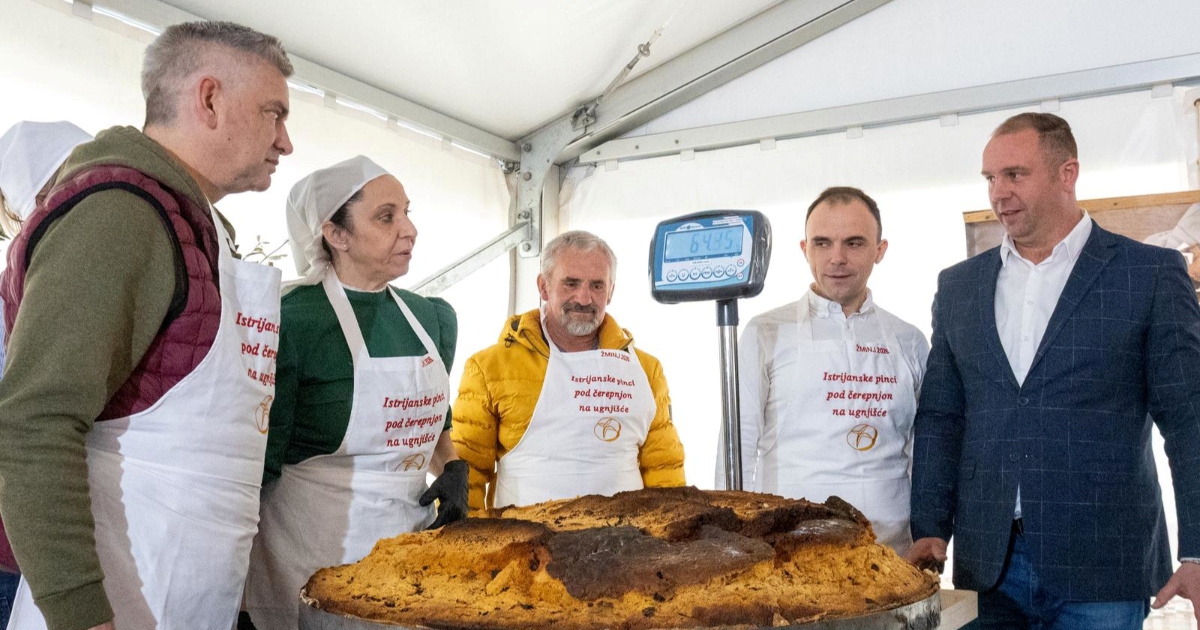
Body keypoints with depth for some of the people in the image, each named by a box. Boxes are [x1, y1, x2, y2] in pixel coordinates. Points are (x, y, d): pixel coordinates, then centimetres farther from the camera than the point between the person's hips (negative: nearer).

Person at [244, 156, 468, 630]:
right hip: (317, 541, -6)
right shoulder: (292, 321, -15)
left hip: (412, 529, 6)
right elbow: (261, 465, -12)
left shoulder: (431, 318, 4)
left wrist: (452, 470, 2)